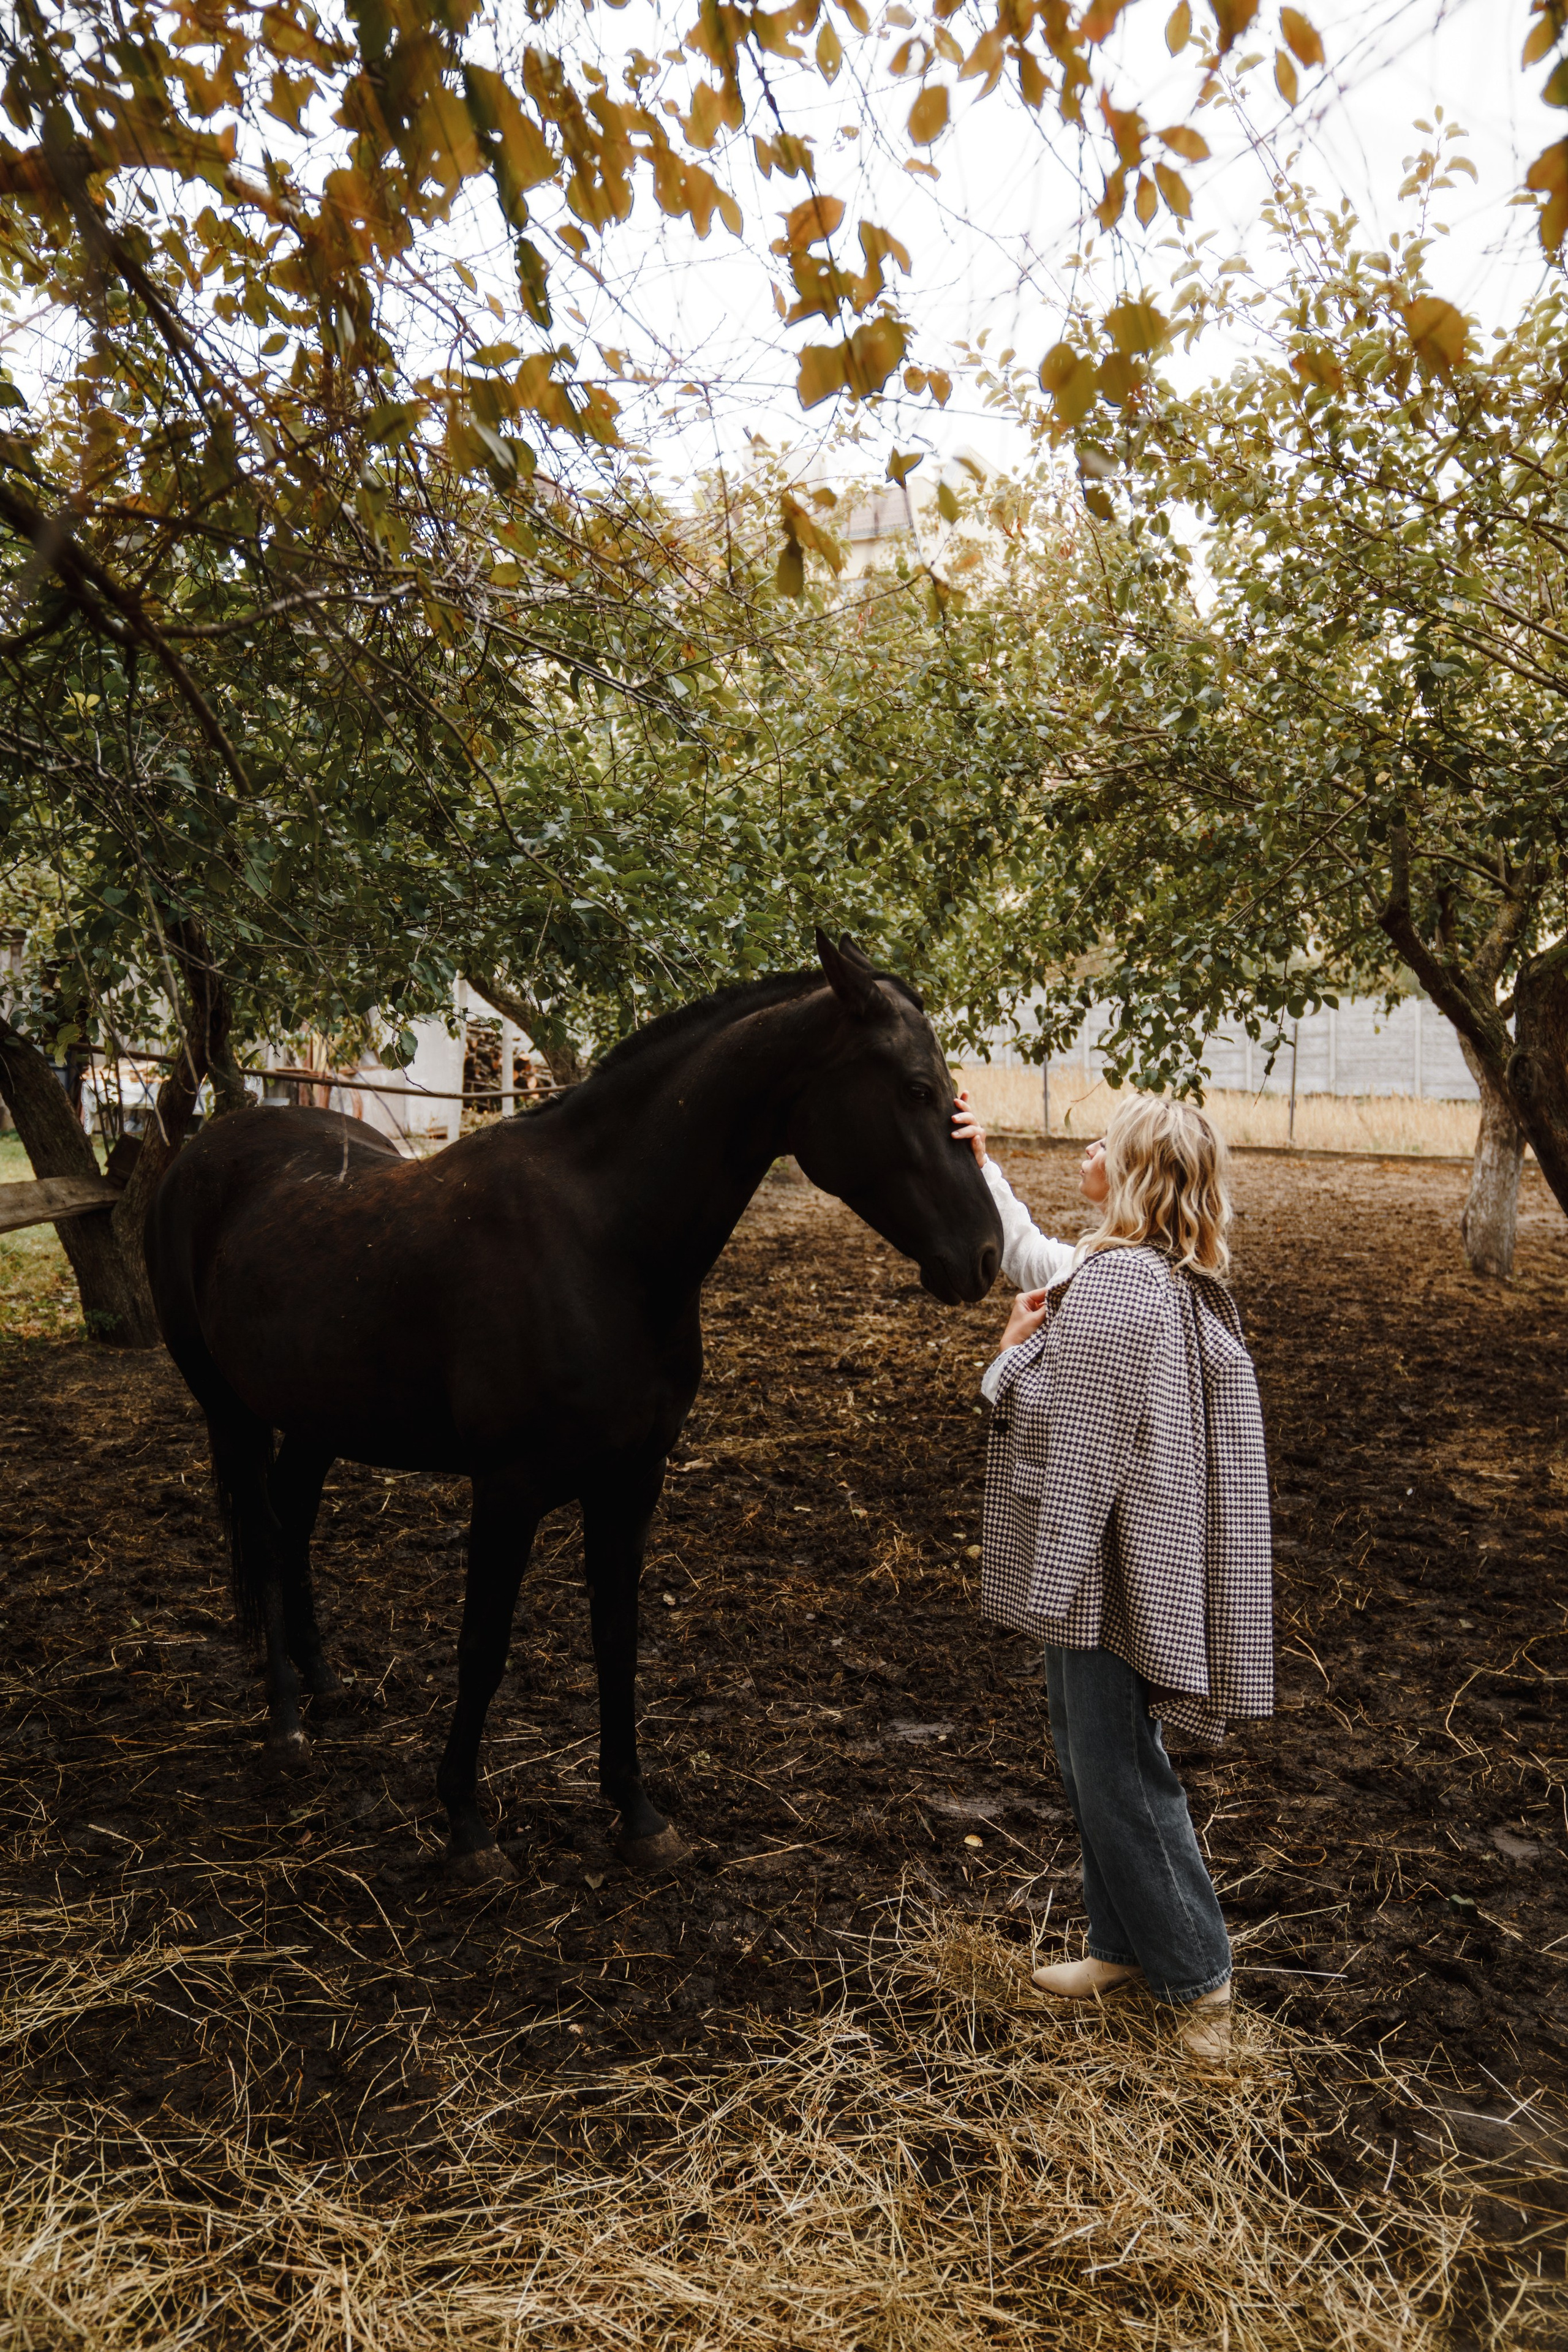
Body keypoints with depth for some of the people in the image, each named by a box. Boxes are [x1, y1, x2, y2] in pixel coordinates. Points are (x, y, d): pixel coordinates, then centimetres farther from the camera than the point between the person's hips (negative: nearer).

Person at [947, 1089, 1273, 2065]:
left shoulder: (1114, 1286, -25)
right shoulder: (1179, 1280, 8)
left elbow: (1047, 1417, -24)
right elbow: (1031, 1253, 21)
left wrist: (1013, 1349, -7)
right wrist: (979, 1162, 19)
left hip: (1106, 1561, -10)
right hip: (1116, 1556, 10)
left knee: (1116, 1768, 4)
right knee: (1098, 1756, 21)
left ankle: (1198, 1973, 19)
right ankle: (1130, 1943, 35)